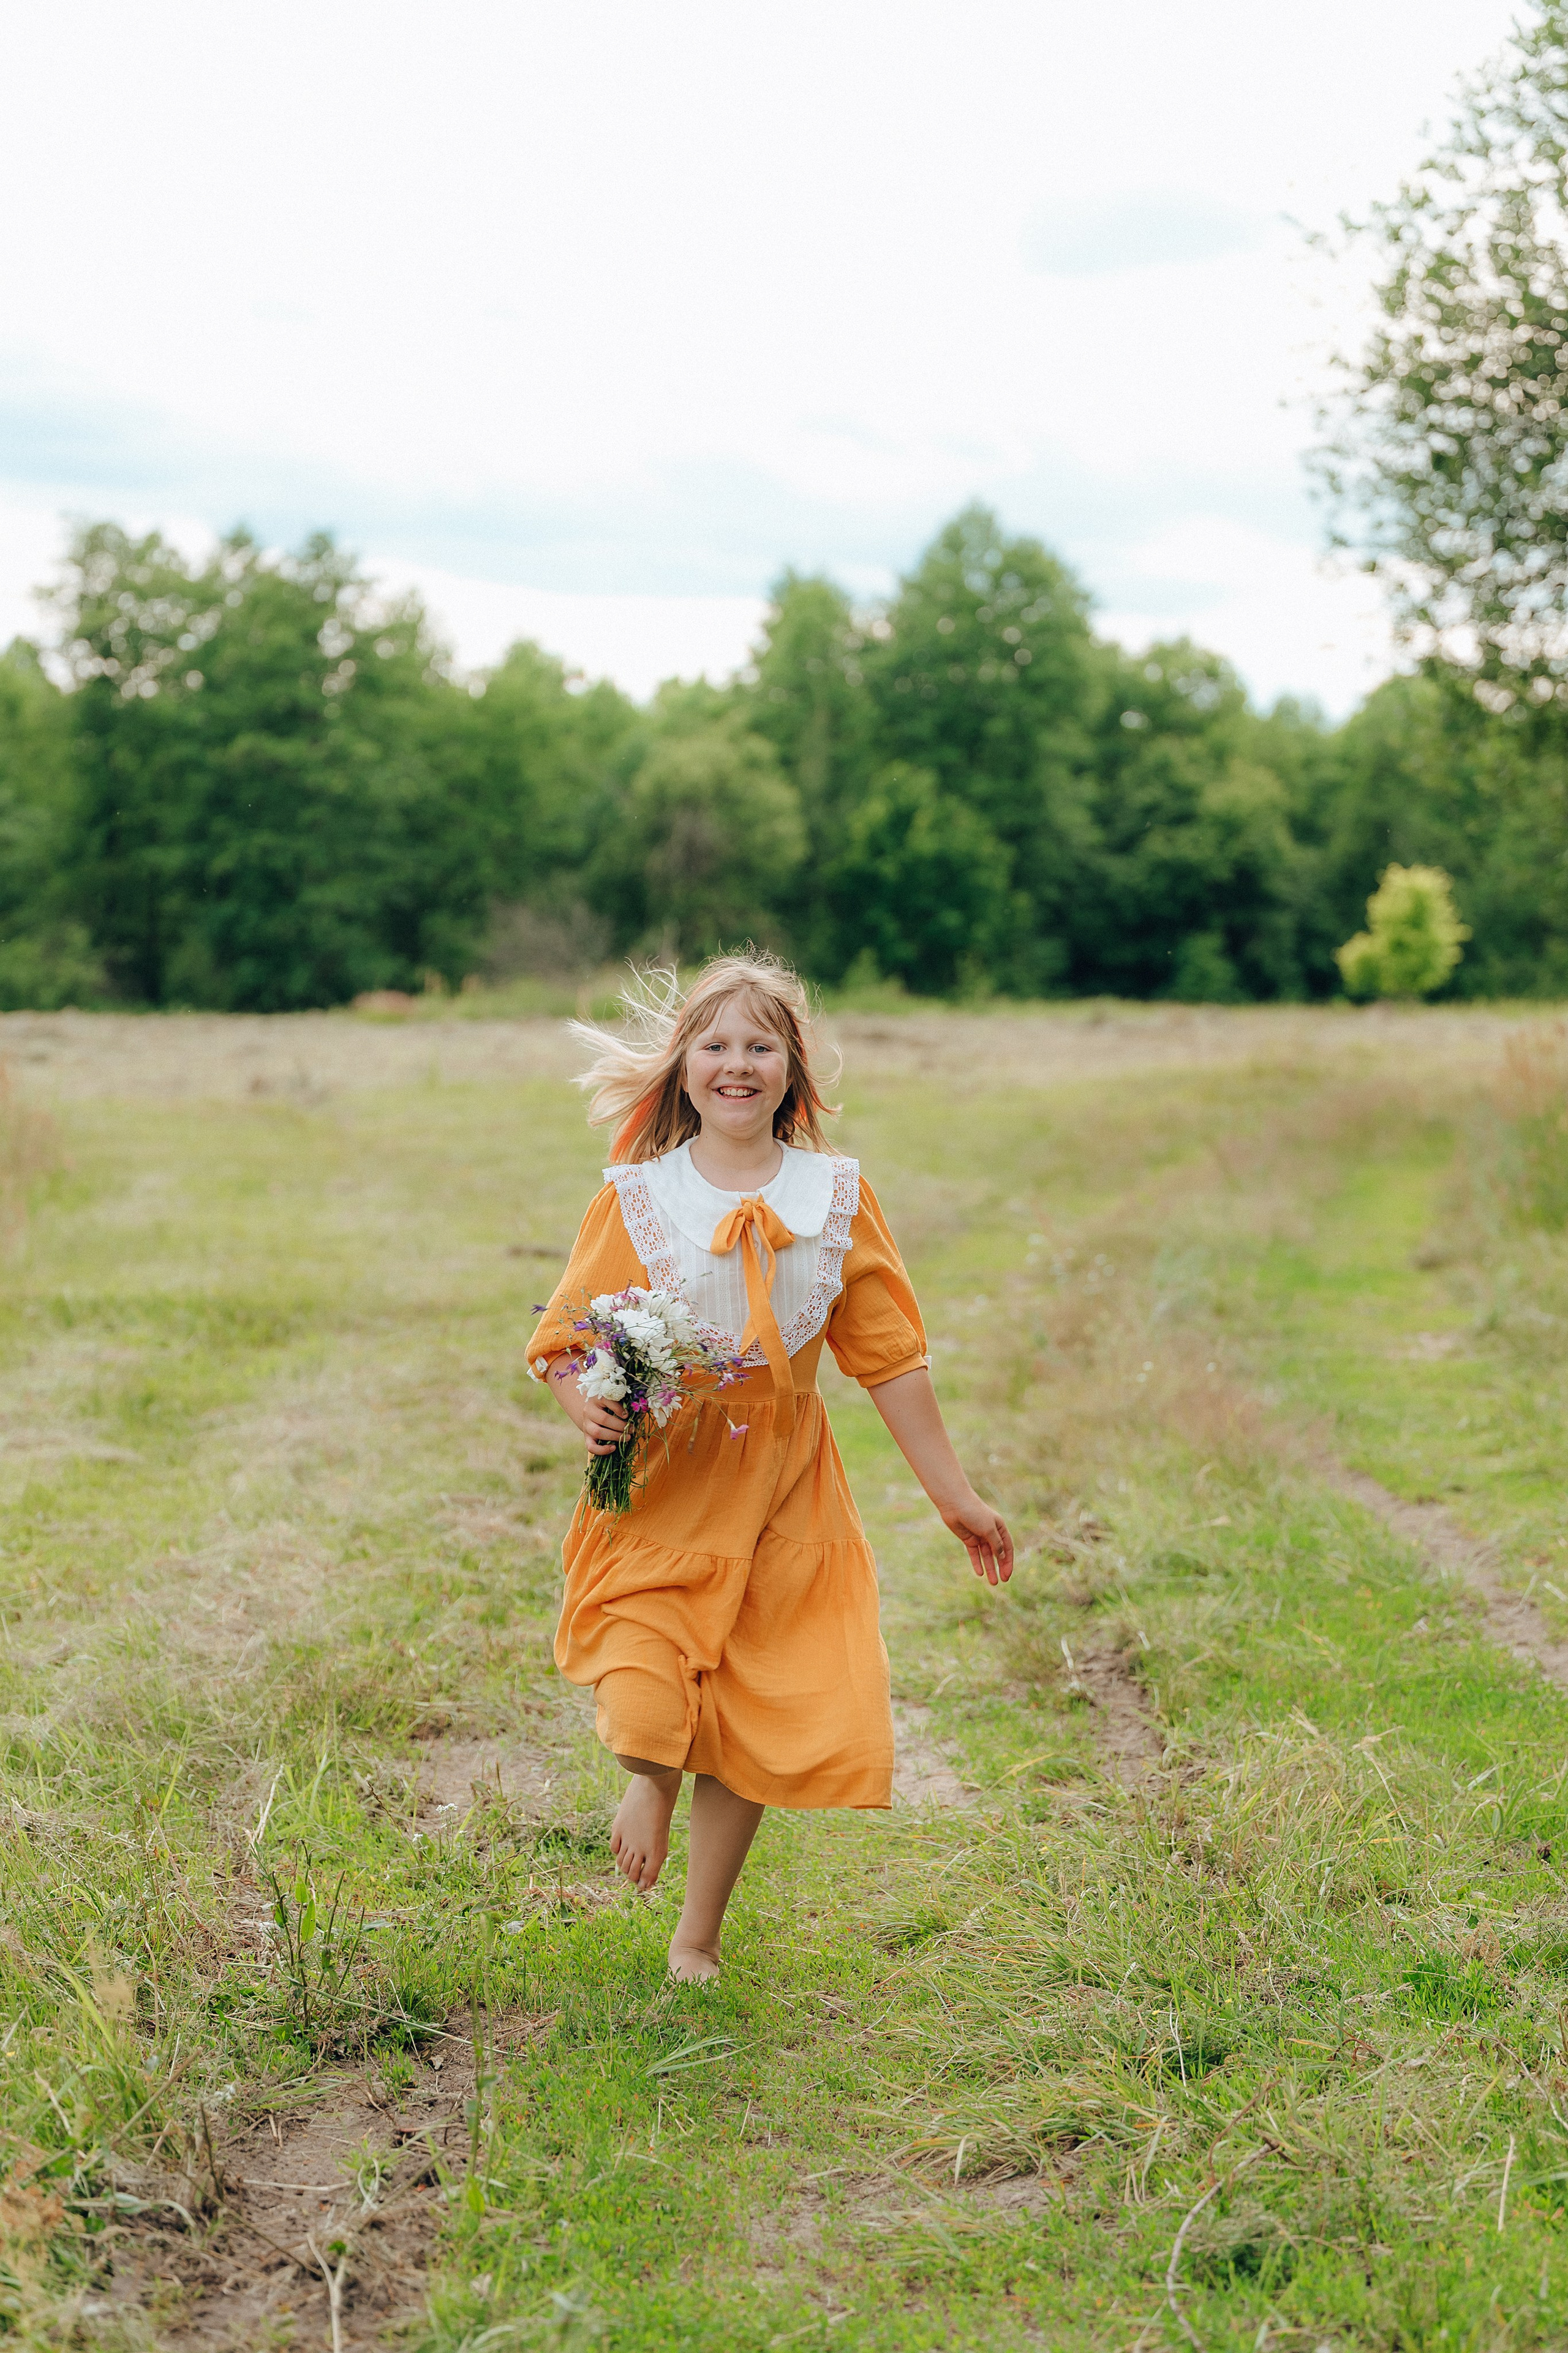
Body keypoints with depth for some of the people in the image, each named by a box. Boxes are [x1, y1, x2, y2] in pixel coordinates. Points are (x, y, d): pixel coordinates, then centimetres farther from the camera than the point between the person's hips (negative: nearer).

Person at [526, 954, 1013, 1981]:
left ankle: (697, 1942, 27)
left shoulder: (838, 1196, 2)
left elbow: (892, 1357, 7)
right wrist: (590, 1406, -19)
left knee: (753, 1729, 5)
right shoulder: (637, 1199, -3)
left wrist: (958, 1498, 9)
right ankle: (650, 1779, 22)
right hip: (660, 1486, -2)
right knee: (648, 1715, -18)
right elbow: (563, 1342, 4)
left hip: (784, 1492, 2)